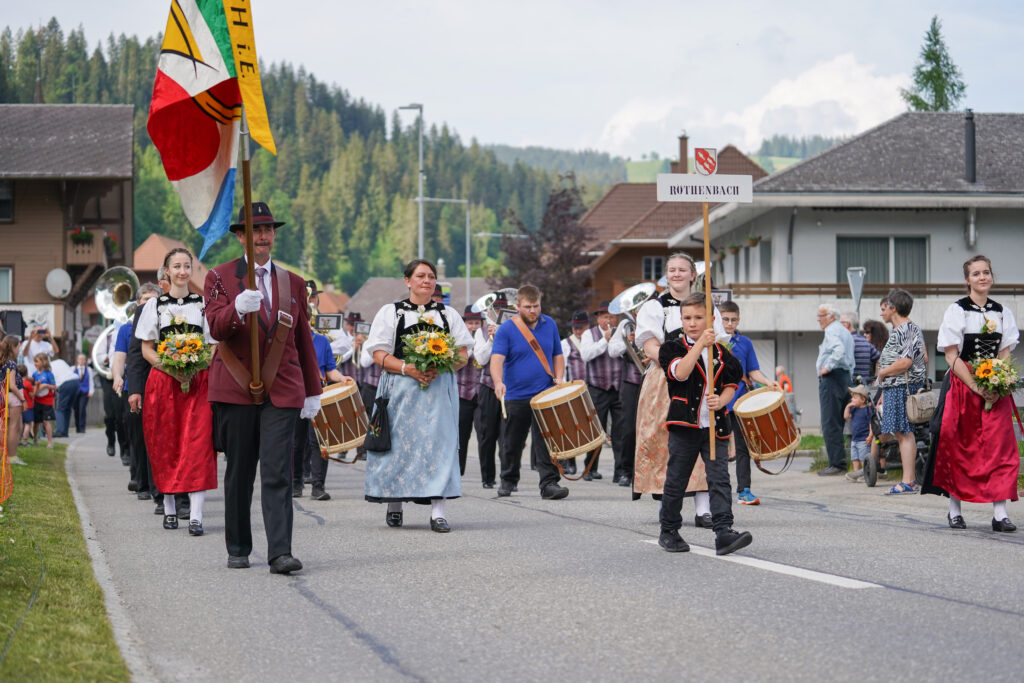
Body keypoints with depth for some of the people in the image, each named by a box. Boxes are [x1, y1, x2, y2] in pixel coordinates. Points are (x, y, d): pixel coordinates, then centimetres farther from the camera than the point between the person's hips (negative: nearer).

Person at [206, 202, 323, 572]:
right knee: (239, 474, 6)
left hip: (282, 392, 1)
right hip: (236, 390, -1)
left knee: (278, 474, -9)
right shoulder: (220, 278, 4)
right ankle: (238, 550, 19)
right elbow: (216, 328, -11)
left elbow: (304, 340, 18)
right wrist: (238, 309, -32)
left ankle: (280, 554, -15)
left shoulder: (293, 283, 14)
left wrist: (313, 391, 18)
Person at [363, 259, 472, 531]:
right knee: (399, 443, -1)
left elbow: (463, 354, 9)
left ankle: (438, 511, -12)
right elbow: (379, 354, 0)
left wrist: (439, 369, -12)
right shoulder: (390, 312, 8)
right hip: (401, 389, -1)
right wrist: (408, 368, -17)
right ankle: (394, 505, 15)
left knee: (439, 442, -8)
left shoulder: (449, 314, 14)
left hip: (439, 388, 1)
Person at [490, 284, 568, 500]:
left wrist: (559, 377, -1)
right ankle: (508, 481, 29)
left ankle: (549, 484, -14)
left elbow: (557, 355, 18)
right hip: (516, 398, -1)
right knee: (513, 443, 12)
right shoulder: (506, 330, -5)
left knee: (545, 442, -9)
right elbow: (497, 359, -17)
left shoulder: (549, 325, 8)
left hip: (545, 396, 1)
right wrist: (498, 382, -35)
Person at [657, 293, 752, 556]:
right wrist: (701, 344, -24)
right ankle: (668, 532, 21)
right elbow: (680, 373, -20)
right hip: (684, 426, -2)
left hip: (715, 427, 2)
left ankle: (724, 532, -13)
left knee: (719, 479, -8)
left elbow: (731, 385, 13)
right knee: (676, 481, 6)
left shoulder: (721, 352, 10)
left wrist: (721, 401, -8)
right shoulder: (672, 348, 0)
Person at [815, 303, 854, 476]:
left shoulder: (832, 331, -10)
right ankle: (840, 462, 14)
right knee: (837, 423, 13)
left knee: (830, 424, -10)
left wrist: (828, 367, -19)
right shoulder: (845, 332, 21)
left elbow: (839, 350, -27)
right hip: (845, 376, 10)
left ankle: (836, 464, -13)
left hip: (831, 378, -10)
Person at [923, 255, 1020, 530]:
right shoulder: (957, 310, -2)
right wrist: (977, 387, -15)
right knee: (959, 448, -1)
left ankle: (1000, 513, -8)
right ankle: (955, 509, 9)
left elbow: (1005, 354, 10)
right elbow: (952, 356, -7)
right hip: (961, 386, -3)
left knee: (999, 447, -6)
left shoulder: (1003, 312, 10)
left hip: (995, 390, 3)